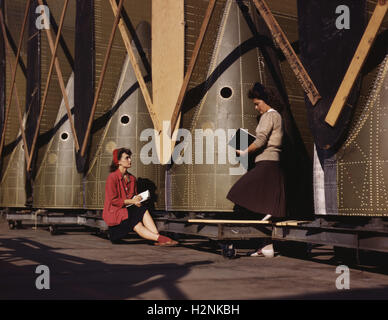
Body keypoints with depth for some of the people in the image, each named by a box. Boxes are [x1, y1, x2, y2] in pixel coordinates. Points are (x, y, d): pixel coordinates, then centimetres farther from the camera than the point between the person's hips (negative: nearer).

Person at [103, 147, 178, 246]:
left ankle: (159, 239, -37)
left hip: (128, 209, 6)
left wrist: (137, 200, -4)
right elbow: (112, 200, -14)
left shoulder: (132, 178, 12)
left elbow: (134, 196, 20)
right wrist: (131, 201, -16)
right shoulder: (112, 177, -11)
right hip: (114, 212, -6)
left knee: (143, 211, -26)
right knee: (137, 226, -29)